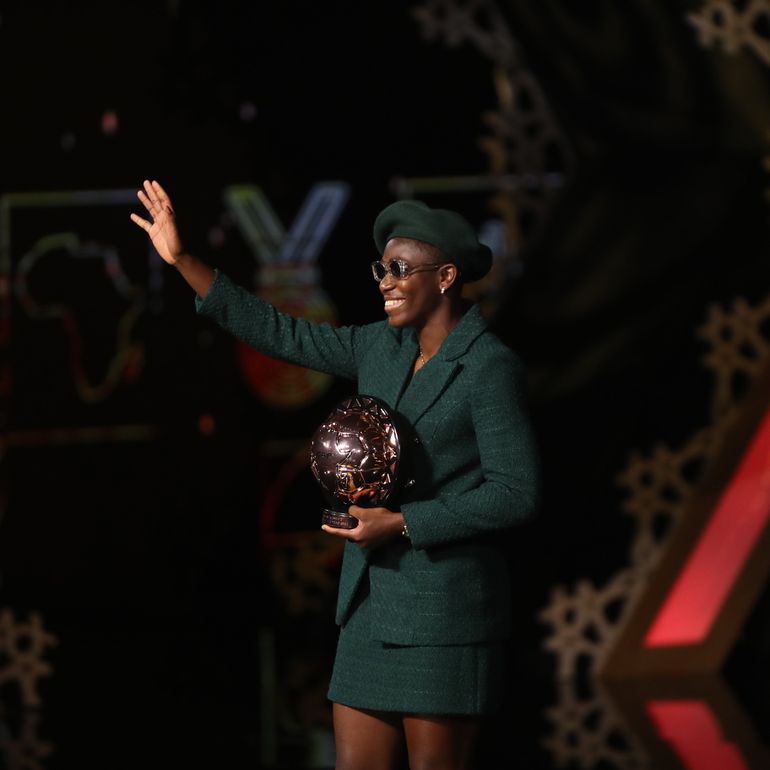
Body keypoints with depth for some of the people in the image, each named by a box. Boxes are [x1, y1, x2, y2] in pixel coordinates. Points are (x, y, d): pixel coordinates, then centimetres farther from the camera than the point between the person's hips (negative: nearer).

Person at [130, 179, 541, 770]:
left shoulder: (490, 367, -10)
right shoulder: (381, 349, 12)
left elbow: (516, 493, -14)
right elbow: (282, 334, 16)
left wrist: (400, 523, -15)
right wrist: (183, 261, 12)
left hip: (443, 616, -7)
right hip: (371, 609, 7)